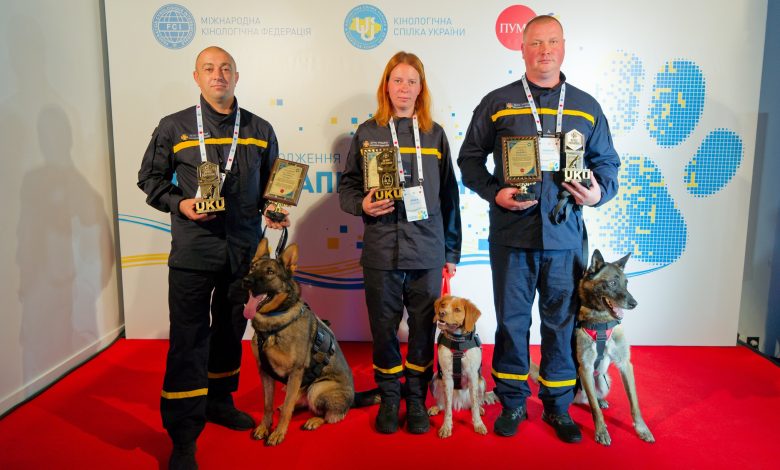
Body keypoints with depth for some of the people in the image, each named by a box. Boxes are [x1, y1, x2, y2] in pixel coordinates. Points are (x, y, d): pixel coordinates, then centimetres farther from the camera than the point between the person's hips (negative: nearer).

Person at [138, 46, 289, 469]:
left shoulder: (259, 130, 7)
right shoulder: (174, 128, 0)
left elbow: (271, 182, 16)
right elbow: (150, 178, 7)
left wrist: (274, 210, -3)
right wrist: (179, 203, -10)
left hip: (244, 248, 3)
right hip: (192, 248, -3)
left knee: (231, 330, 16)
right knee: (189, 338, -3)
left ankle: (219, 401, 37)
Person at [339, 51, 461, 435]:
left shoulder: (434, 134, 9)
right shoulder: (368, 132, 7)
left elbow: (448, 195, 10)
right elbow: (347, 186, 10)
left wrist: (452, 250, 9)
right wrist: (362, 205, -13)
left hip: (427, 250, 1)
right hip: (381, 249, 0)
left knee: (423, 329, 7)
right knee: (383, 327, 8)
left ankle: (416, 399, 25)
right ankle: (389, 398, 26)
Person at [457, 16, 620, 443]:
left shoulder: (586, 107, 10)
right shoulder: (497, 103, 4)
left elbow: (607, 162, 16)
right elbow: (470, 159, 6)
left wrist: (600, 192, -5)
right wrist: (494, 192, -10)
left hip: (565, 233, 2)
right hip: (512, 231, -1)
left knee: (562, 320, 9)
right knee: (511, 319, 7)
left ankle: (557, 405, 27)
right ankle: (512, 402, 25)